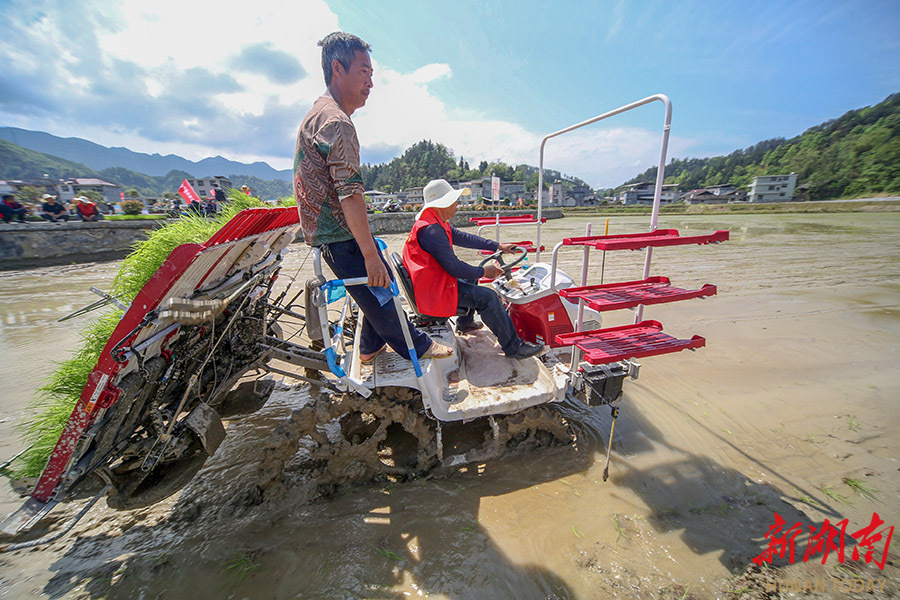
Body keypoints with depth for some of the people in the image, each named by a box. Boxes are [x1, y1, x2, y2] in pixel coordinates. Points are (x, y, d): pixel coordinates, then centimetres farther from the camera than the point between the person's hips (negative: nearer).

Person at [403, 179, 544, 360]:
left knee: (471, 277, 31)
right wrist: (483, 271, -10)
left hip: (437, 280, 11)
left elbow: (463, 238, 15)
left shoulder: (437, 223, 8)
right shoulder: (431, 230, -25)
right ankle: (512, 346, -7)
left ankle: (465, 323, 39)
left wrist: (498, 246, 15)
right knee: (487, 296, -18)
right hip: (433, 290, -11)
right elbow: (453, 267, -25)